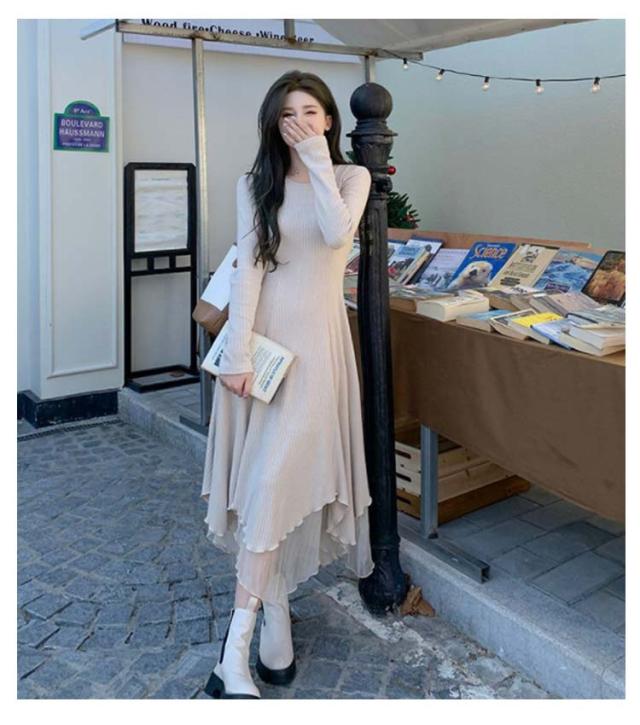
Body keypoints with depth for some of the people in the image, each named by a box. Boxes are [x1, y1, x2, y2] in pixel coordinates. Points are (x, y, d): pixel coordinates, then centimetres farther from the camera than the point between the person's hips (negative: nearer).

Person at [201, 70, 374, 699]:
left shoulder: (350, 176, 7)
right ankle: (274, 613, 17)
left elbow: (338, 233, -16)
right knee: (261, 478, 3)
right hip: (265, 333, 3)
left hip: (315, 339, -2)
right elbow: (248, 268, -2)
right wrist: (236, 352, -10)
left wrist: (318, 162, -9)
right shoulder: (255, 184, 9)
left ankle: (238, 640, -4)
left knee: (276, 479, -10)